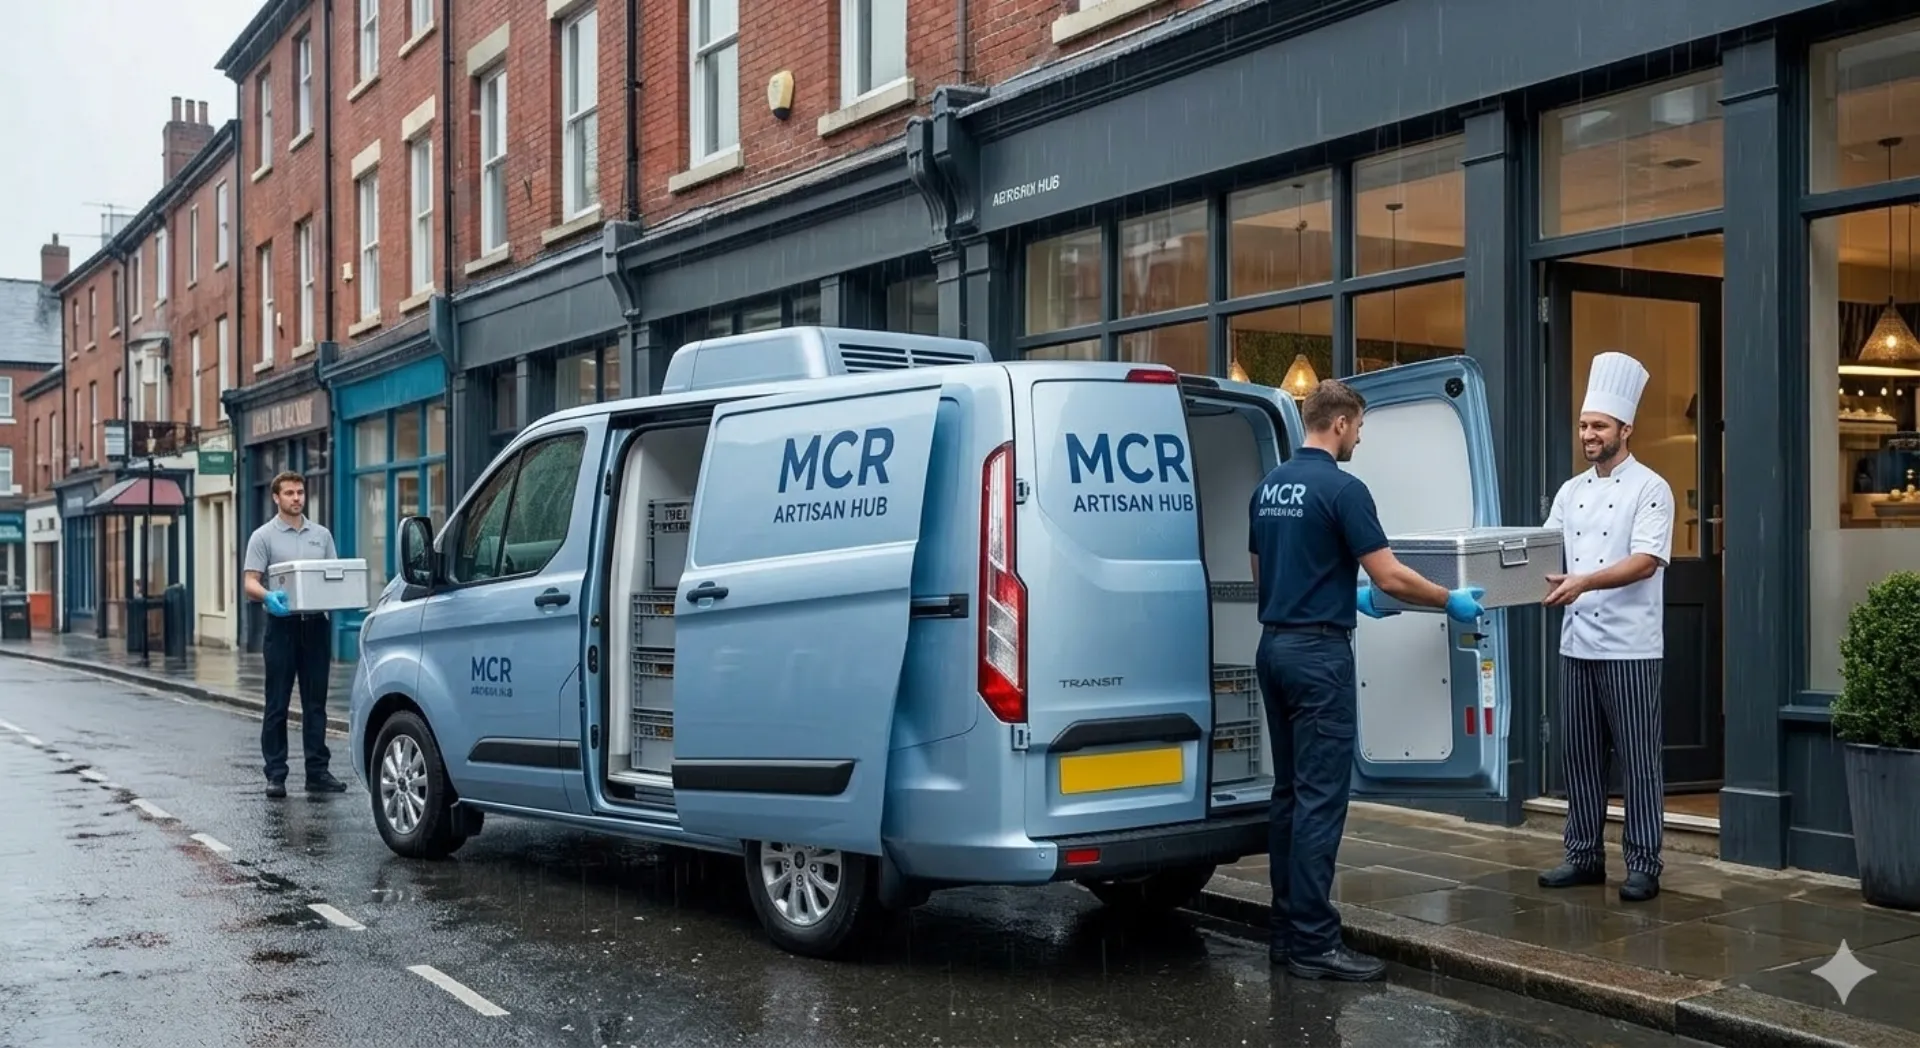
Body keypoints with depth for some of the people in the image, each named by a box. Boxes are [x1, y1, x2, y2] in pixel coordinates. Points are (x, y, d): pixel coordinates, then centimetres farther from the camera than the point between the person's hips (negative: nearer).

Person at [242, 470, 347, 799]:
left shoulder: (321, 535, 13)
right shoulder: (264, 536, 0)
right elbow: (250, 583, -7)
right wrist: (268, 597, -28)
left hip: (316, 624, 4)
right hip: (283, 624, -4)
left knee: (315, 703, 7)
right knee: (277, 705, 0)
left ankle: (318, 772, 12)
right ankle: (276, 774, 5)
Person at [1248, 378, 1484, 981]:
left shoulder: (1269, 487, 12)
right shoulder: (1341, 488, -13)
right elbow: (1390, 578, -15)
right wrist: (1452, 602, 2)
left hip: (1274, 646, 9)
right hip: (1318, 653, -9)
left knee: (1289, 792, 12)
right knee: (1321, 798, -6)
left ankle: (1287, 931, 16)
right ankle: (1313, 942, -4)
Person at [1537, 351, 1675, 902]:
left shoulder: (1650, 489, -6)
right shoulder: (1571, 492, 13)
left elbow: (1646, 561, -18)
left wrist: (1585, 582, -30)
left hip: (1629, 647, -6)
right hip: (1577, 643, 6)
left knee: (1638, 760, 0)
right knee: (1581, 756, 11)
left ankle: (1644, 866, 7)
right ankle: (1584, 856, 21)